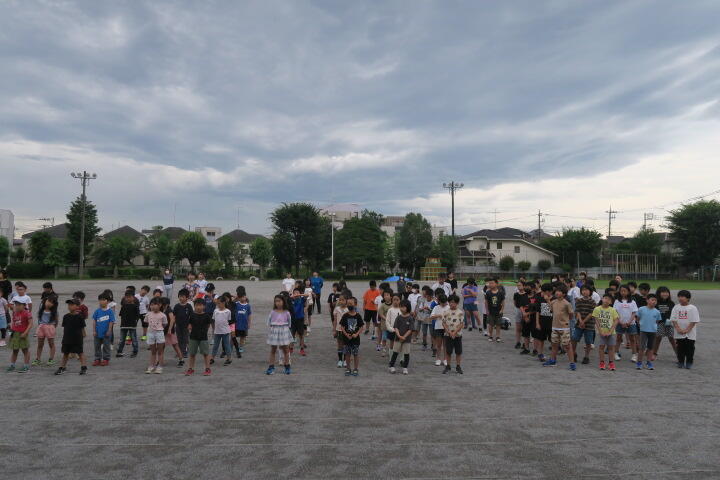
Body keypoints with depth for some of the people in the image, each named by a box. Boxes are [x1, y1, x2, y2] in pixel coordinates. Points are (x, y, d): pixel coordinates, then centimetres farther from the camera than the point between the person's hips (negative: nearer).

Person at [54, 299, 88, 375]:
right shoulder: (66, 316, 2)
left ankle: (84, 367, 13)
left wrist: (83, 336, -3)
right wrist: (64, 336, 8)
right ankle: (62, 367, 23)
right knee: (65, 353, 13)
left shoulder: (80, 316, -8)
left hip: (77, 339, -4)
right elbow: (64, 328, 9)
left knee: (80, 353, 5)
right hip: (67, 338, 4)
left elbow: (82, 328, -3)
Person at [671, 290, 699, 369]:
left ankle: (689, 363, 16)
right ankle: (680, 362, 18)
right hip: (679, 333, 2)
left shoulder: (692, 308, -5)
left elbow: (694, 321, -9)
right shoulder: (676, 307, 2)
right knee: (680, 348, 9)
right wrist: (678, 329, -13)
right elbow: (673, 319, 0)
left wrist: (687, 330, -16)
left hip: (690, 334, -2)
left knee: (690, 348, 5)